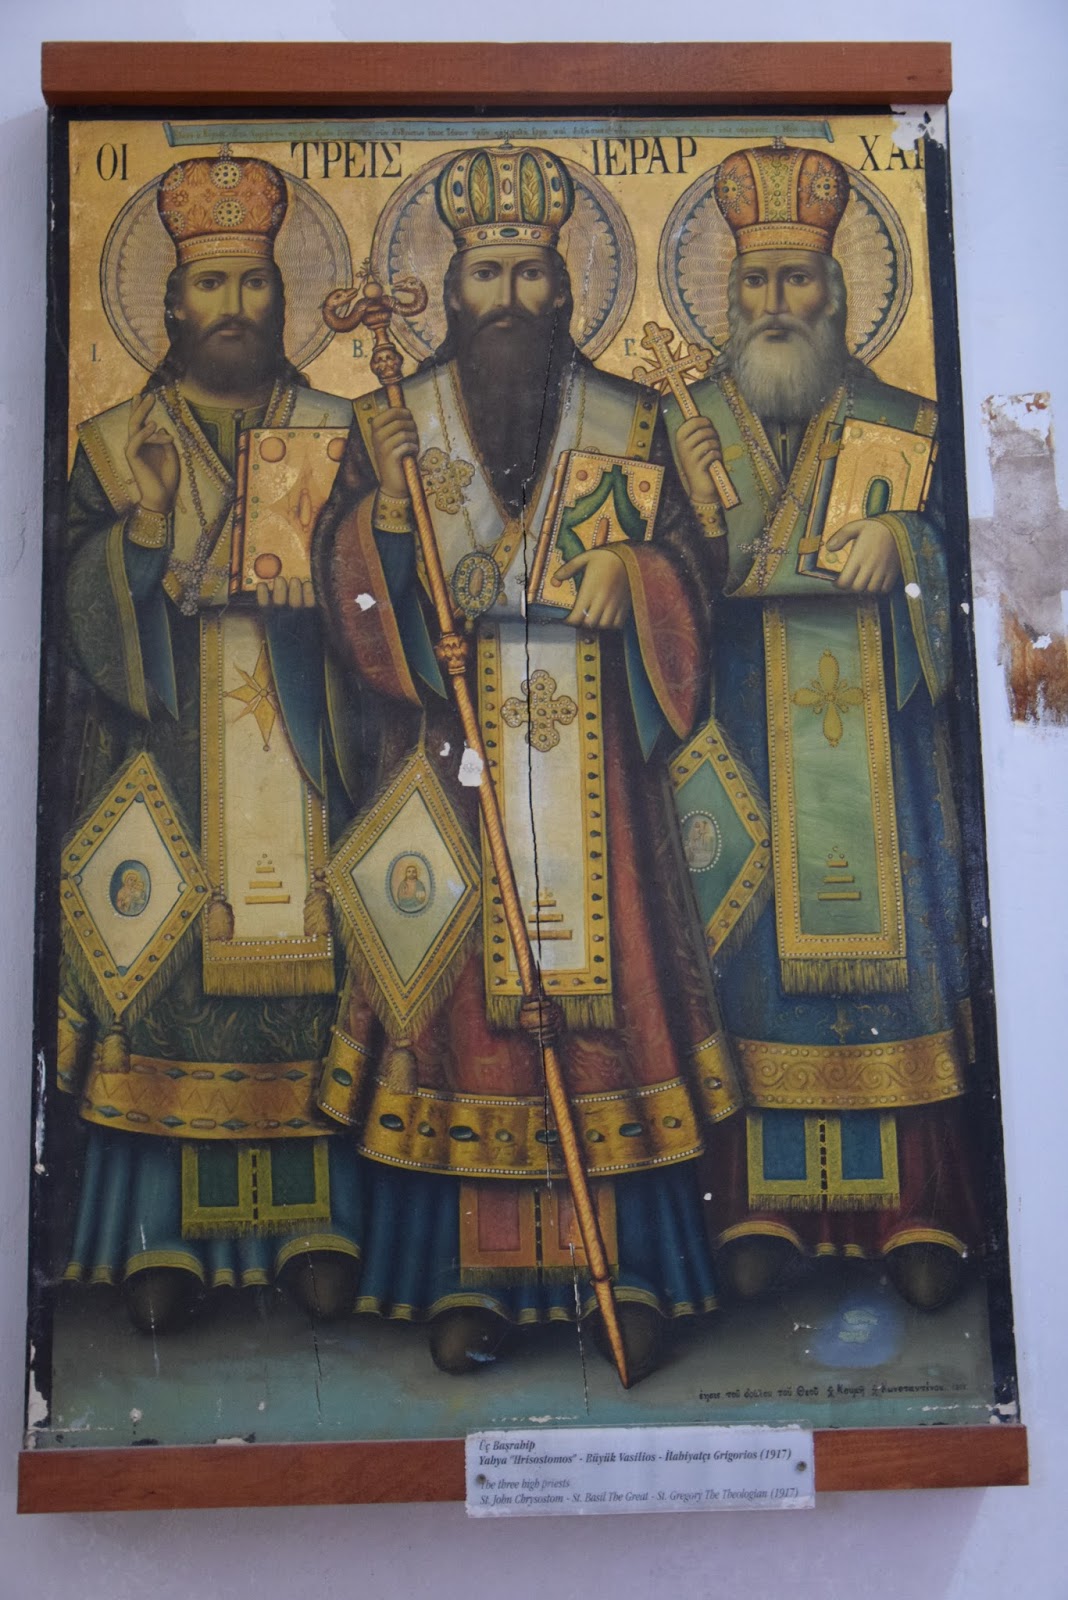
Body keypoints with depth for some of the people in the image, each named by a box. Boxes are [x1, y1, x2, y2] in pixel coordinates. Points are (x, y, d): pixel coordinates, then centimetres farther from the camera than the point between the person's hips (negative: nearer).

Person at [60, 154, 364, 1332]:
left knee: (308, 962, -1)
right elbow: (88, 612, 0)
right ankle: (167, 1236, 8)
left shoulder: (338, 433, 13)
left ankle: (312, 1222, 10)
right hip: (171, 762, 0)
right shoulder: (114, 448, 10)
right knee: (170, 965, -3)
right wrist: (149, 530, -14)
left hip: (302, 754, 1)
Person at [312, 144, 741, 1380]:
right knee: (460, 984, 0)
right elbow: (349, 594, 1)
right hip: (456, 749, 0)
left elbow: (691, 570, 8)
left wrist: (630, 569, -12)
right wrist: (385, 504, -16)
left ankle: (627, 1273, 12)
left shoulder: (626, 425, 11)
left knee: (607, 976, 0)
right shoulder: (390, 426, 9)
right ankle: (467, 1279, 12)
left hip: (590, 760, 1)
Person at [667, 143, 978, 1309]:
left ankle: (908, 1207, 5)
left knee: (881, 926, -2)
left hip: (866, 720, 1)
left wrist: (897, 543, -12)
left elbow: (942, 551, 9)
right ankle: (763, 1203, 3)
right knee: (752, 930, -4)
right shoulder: (693, 423, 11)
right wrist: (697, 508, -17)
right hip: (745, 723, 0)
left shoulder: (897, 423, 12)